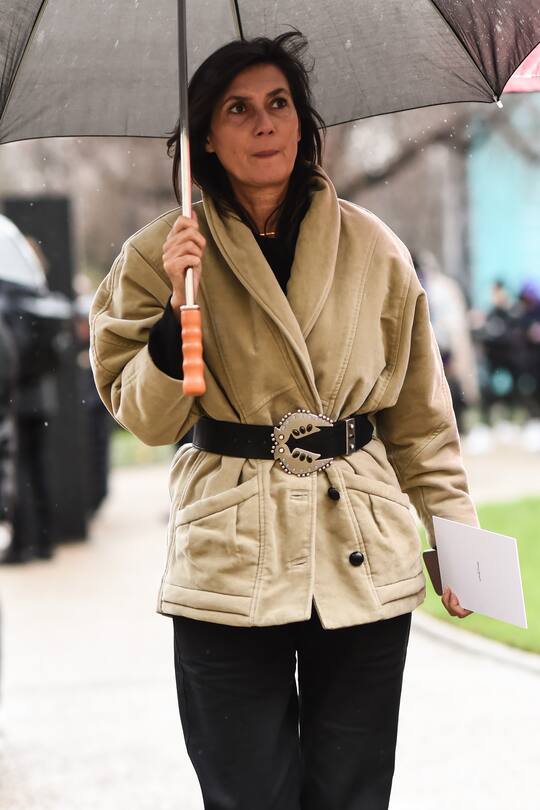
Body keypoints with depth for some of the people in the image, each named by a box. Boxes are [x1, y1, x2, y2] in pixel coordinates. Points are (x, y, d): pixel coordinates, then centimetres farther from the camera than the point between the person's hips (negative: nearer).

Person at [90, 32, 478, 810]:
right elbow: (148, 420, -3)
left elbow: (420, 414, 12)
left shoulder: (373, 249, 5)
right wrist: (179, 308, -16)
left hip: (364, 556, 2)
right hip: (232, 562, -1)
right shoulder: (163, 253, 1)